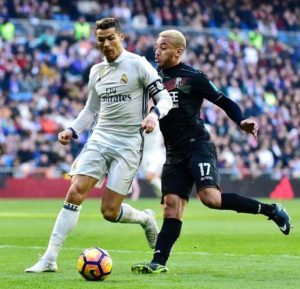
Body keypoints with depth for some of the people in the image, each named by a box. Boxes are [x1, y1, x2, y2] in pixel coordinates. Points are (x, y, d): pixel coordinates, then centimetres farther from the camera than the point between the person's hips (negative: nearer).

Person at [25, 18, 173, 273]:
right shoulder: (96, 71, 12)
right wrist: (72, 131, 8)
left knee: (109, 211, -9)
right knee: (75, 193, -13)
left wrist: (154, 115, -29)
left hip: (128, 144, -5)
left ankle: (146, 219, 26)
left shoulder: (138, 64, -6)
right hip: (99, 139, 5)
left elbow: (165, 98, -8)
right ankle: (49, 259, -14)